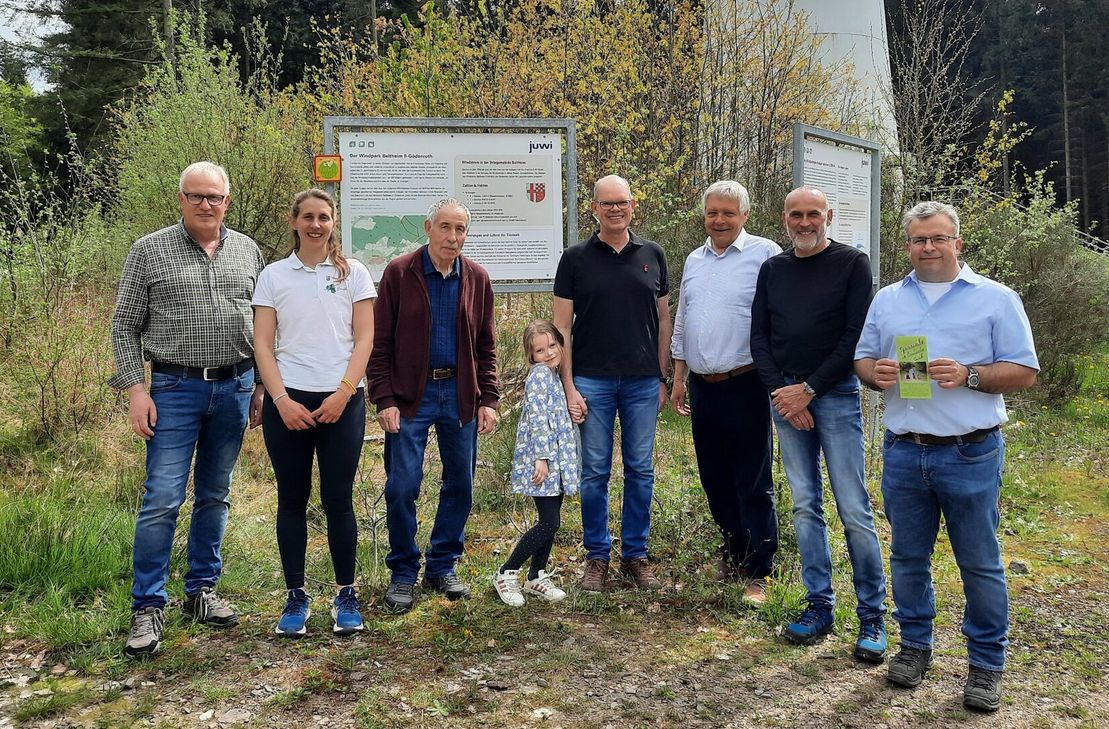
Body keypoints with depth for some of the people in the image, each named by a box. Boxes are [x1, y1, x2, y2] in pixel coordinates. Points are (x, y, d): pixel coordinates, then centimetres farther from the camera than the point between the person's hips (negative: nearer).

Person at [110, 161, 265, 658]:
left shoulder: (247, 251, 8)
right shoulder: (149, 251, 0)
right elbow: (125, 325, 0)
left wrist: (262, 386, 8)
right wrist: (134, 389, -8)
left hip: (234, 387, 3)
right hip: (175, 388, -3)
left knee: (214, 496, 12)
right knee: (162, 499, -6)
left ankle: (202, 590, 24)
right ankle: (148, 608, 5)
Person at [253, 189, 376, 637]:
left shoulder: (353, 273, 6)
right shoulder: (273, 276, 7)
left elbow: (364, 339, 2)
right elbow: (262, 344, 3)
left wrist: (342, 393, -10)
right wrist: (281, 400, -9)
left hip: (341, 402, -1)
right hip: (288, 402, 1)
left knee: (338, 500, 3)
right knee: (292, 501, 6)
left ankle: (346, 596, 14)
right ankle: (295, 598, 16)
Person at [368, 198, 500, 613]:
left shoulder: (477, 279, 7)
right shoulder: (399, 273, -3)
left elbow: (486, 347, 11)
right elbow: (379, 343, -4)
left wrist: (488, 399, 3)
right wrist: (384, 399, -11)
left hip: (460, 395, 4)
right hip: (410, 396, -3)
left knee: (460, 485, 8)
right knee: (402, 487, -3)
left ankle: (442, 567, 24)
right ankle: (403, 574, 14)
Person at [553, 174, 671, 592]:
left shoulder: (652, 255, 7)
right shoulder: (576, 258, 0)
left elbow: (663, 320, 11)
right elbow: (562, 327, -1)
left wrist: (662, 378, 6)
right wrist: (569, 387, -7)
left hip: (643, 382, 2)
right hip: (592, 381, -2)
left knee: (641, 471, 7)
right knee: (595, 473, 4)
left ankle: (635, 555, 20)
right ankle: (597, 557, 17)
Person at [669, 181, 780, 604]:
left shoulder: (765, 255, -6)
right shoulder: (694, 261, 14)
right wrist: (679, 378, 18)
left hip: (745, 386, -6)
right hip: (703, 387, 6)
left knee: (752, 484, 0)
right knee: (715, 479, 15)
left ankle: (758, 573, 10)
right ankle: (734, 551, 31)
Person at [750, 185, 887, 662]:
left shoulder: (852, 263, -1)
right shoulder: (772, 270, 12)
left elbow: (855, 336, -8)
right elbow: (759, 338, 9)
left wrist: (809, 389, -11)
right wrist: (782, 392, -4)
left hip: (835, 395, -4)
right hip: (785, 397, 4)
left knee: (853, 508, -5)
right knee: (804, 506, 7)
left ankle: (873, 615, 5)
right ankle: (820, 607, 16)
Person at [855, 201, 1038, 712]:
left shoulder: (996, 299, 1)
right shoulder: (887, 300, 11)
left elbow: (1025, 371, -2)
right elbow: (861, 358, 15)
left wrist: (969, 376, -18)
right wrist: (875, 372, -8)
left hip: (970, 454, -3)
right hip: (903, 453, 3)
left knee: (980, 564, 5)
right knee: (908, 557, 13)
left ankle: (986, 663, 20)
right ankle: (915, 645, 30)